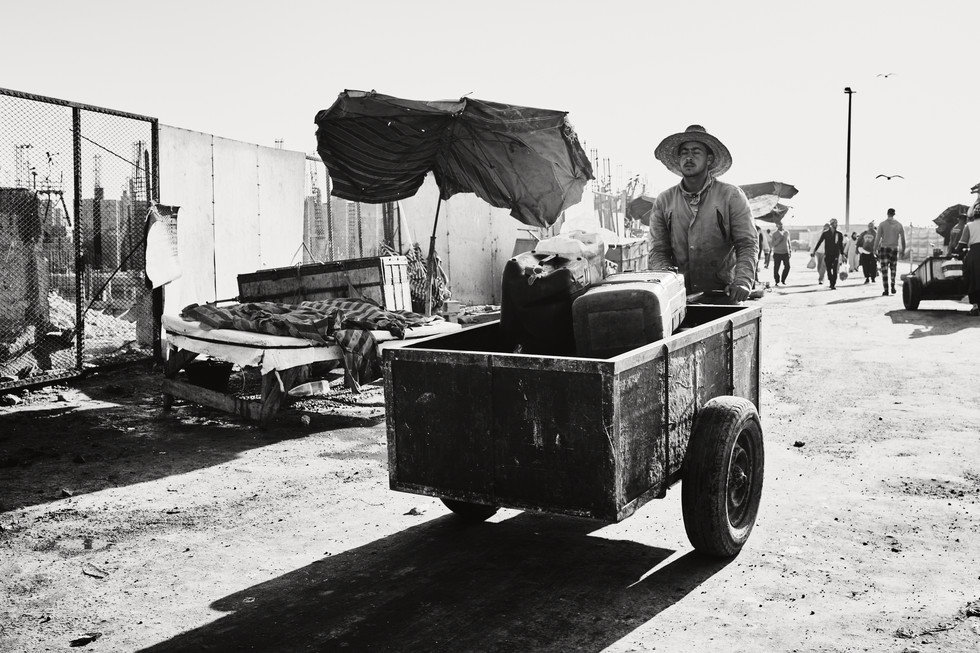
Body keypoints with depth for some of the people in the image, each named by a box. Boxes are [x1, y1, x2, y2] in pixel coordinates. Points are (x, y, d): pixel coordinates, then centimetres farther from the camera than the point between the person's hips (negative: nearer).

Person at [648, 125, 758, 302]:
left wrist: (743, 281, -17)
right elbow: (657, 251, 8)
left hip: (723, 295, -2)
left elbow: (747, 244, 0)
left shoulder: (732, 196, 4)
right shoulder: (664, 201, 9)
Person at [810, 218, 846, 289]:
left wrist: (842, 254, 15)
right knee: (829, 270, 2)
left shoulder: (839, 234, 5)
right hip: (827, 254, 0)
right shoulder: (825, 233, 2)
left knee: (835, 270, -7)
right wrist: (814, 251, 3)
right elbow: (819, 242, 5)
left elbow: (841, 245, 13)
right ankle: (832, 283, 19)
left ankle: (833, 284, -1)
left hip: (836, 255, 0)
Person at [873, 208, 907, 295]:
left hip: (884, 248, -2)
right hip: (895, 249, 2)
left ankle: (886, 289, -7)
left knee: (884, 270, -1)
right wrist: (903, 250, 16)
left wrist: (875, 249, -1)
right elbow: (903, 239, 7)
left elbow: (878, 238, -6)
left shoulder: (882, 224, -3)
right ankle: (893, 286, 3)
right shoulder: (899, 225, 4)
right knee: (893, 268, 16)